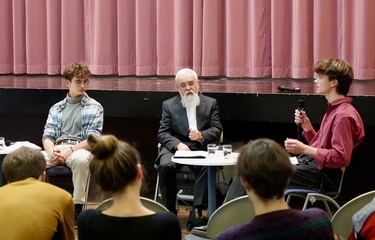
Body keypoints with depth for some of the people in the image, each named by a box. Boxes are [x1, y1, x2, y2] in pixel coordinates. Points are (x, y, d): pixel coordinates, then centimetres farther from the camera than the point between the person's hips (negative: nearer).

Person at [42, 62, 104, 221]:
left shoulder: (94, 107, 9)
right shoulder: (56, 108, 20)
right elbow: (47, 135, 11)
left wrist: (70, 150, -18)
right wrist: (52, 151, -13)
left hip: (80, 149, -2)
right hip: (56, 149, 3)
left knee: (80, 159, -41)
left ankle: (77, 206, -27)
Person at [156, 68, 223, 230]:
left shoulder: (211, 103, 11)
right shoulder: (169, 105, 10)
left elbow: (217, 130, 4)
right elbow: (162, 133, 2)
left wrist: (202, 135, -19)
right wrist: (178, 144, -19)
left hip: (200, 149, 0)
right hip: (175, 148, 0)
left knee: (207, 166, -34)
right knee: (166, 166, -33)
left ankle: (196, 212, -34)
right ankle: (169, 211, -19)